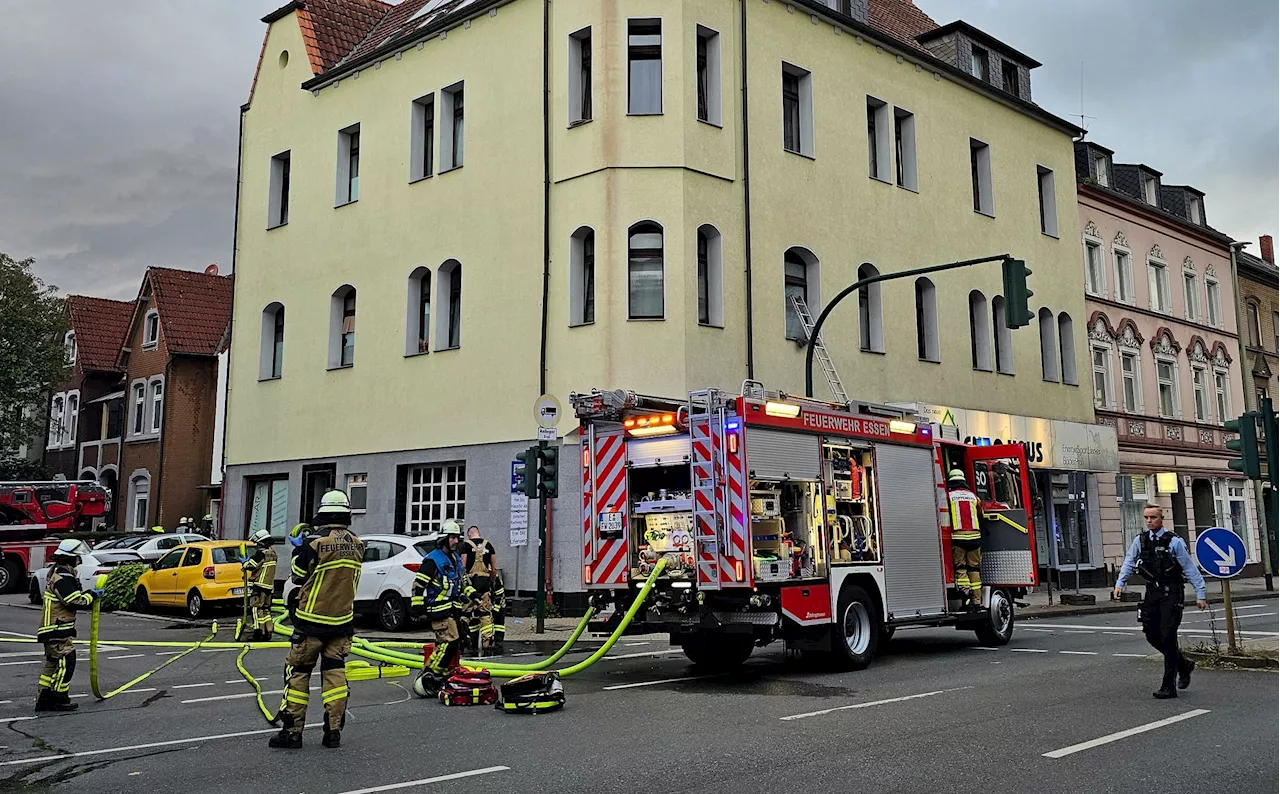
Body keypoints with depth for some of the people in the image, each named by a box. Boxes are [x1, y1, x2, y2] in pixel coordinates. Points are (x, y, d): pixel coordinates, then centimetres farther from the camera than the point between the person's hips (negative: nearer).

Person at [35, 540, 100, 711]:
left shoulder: (58, 574, 15)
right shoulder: (62, 578, -19)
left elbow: (72, 596, 20)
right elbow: (75, 602, -22)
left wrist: (89, 594, 7)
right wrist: (92, 595, -8)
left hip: (52, 629, 11)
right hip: (58, 629, -11)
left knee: (52, 663, 15)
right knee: (66, 661, -8)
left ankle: (43, 700, 20)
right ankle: (59, 699, -4)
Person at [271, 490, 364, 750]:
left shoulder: (315, 544, -17)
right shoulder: (357, 545, 0)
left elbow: (298, 576, -4)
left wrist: (299, 549, 13)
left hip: (311, 621, -5)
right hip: (342, 621, 5)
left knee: (298, 672, 6)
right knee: (334, 672, 9)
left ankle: (292, 730, 7)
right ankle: (334, 731, 9)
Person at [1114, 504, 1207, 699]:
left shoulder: (1174, 542, -6)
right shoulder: (1140, 541, 7)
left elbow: (1190, 569, -3)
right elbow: (1129, 563, 11)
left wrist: (1200, 594, -4)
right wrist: (1120, 583, 0)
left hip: (1171, 593, -5)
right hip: (1152, 592, 5)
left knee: (1168, 637, -7)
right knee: (1152, 635, 6)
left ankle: (1168, 687, -1)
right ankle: (1183, 664, 32)